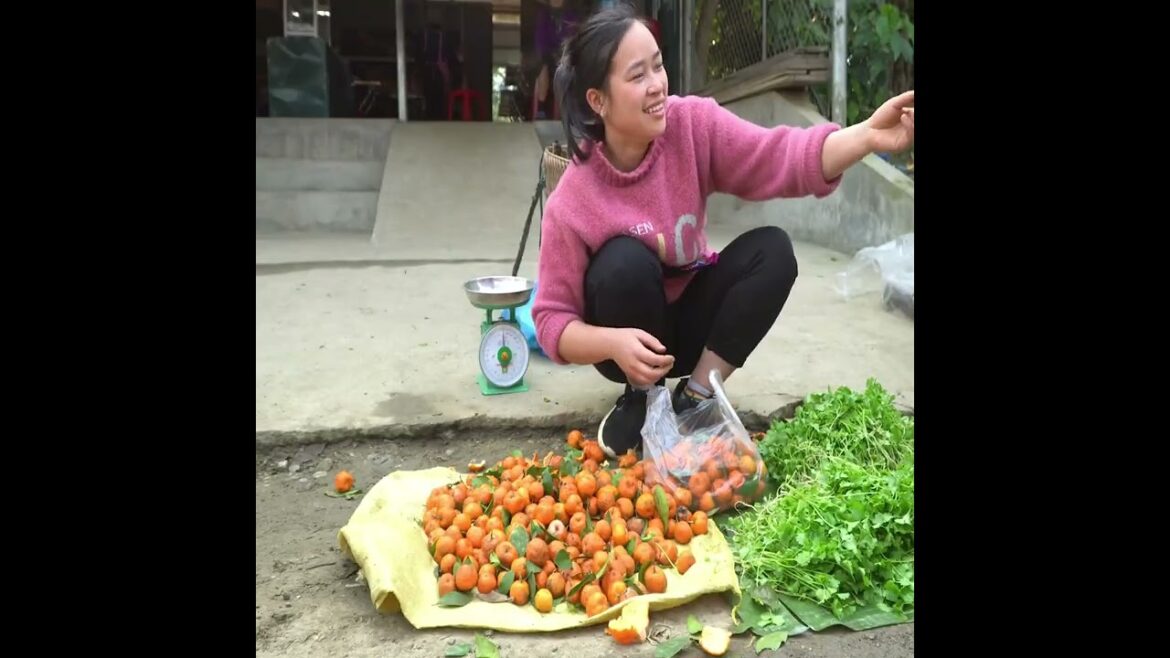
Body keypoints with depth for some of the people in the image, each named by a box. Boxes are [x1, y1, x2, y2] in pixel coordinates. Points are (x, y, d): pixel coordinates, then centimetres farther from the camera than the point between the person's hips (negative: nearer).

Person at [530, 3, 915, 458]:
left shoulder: (692, 126, -17)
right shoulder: (571, 202, -24)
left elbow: (777, 156, -28)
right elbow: (552, 320, -21)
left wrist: (867, 136, -44)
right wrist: (614, 343, -39)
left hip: (689, 323, 3)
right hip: (630, 339, -3)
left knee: (772, 249, -21)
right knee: (625, 262, -33)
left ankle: (694, 396, -12)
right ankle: (640, 397, -8)